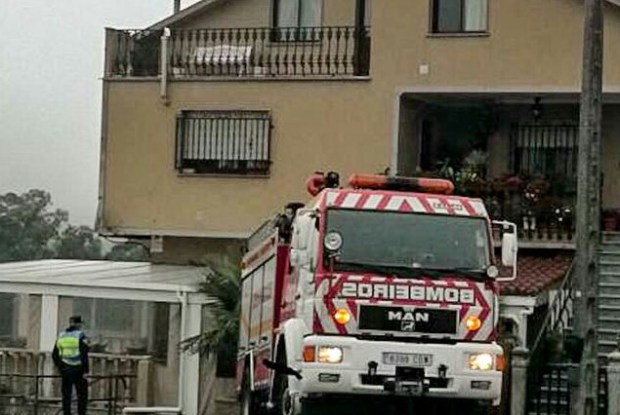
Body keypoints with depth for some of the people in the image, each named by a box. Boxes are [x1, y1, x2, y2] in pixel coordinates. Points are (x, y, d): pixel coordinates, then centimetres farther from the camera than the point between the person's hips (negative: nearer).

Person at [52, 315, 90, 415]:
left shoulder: (61, 336, 8)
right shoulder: (80, 336, -8)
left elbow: (54, 355, 12)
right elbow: (84, 354, -14)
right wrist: (85, 371, -11)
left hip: (65, 370, 5)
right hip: (77, 370, -4)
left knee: (66, 395, 9)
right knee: (82, 395, 4)